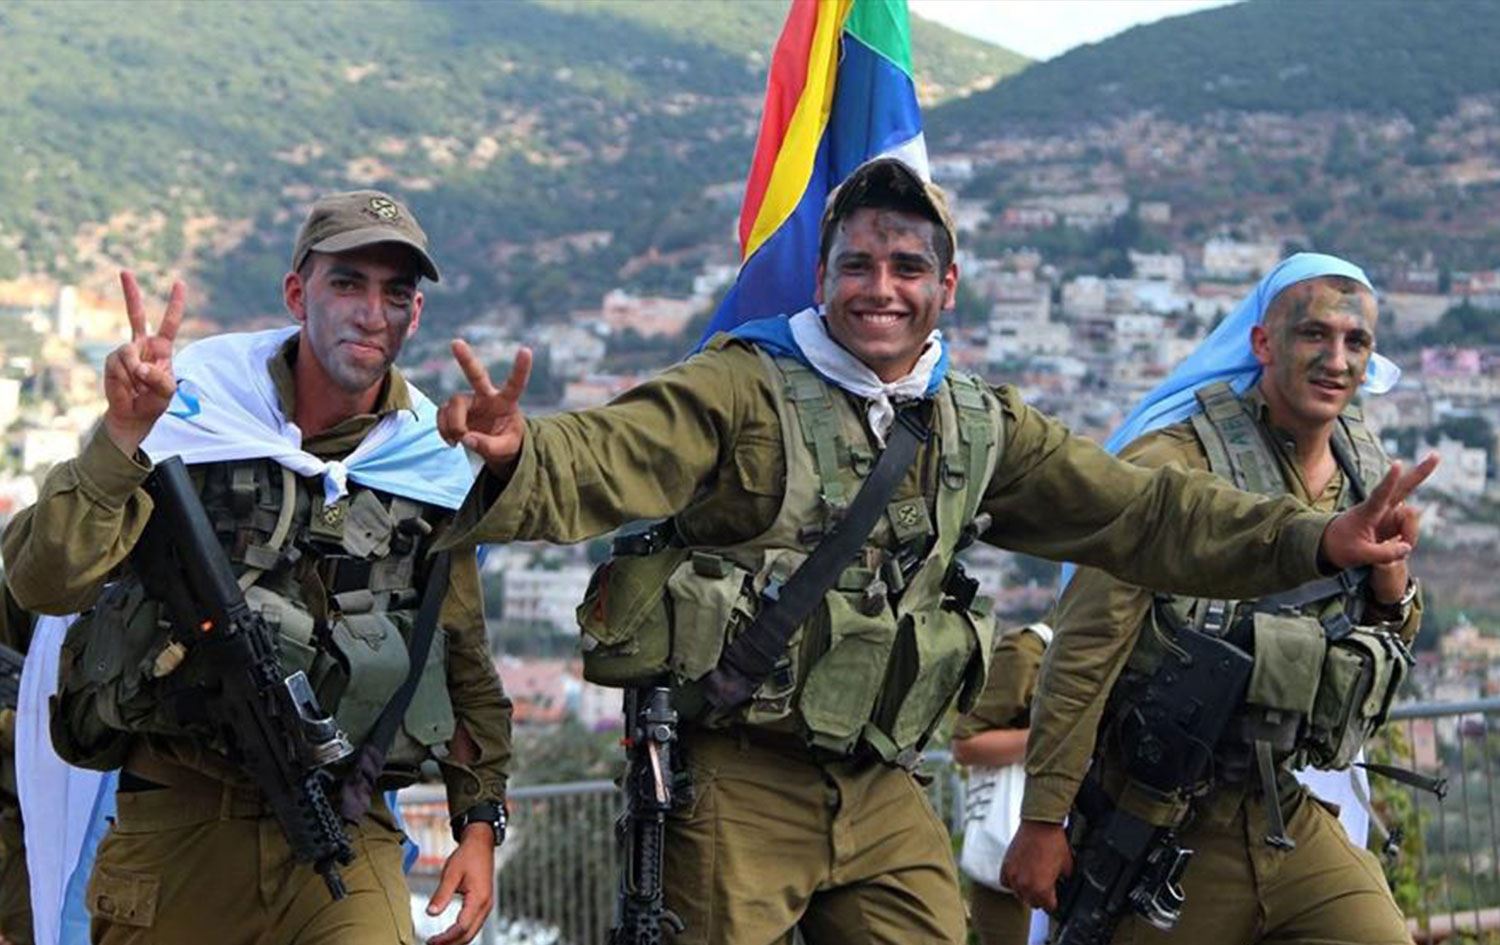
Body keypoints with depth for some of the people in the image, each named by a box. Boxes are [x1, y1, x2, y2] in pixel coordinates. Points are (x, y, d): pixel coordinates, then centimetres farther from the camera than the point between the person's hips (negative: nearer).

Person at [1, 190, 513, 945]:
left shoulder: (430, 468, 6)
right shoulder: (187, 414, -3)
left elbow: (466, 664, 16)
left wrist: (480, 821, 10)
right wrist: (122, 436, -23)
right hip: (176, 820, -1)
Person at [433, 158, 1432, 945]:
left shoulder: (983, 428, 11)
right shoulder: (743, 387, -7)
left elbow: (1137, 510, 10)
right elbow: (605, 460, -20)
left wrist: (1314, 539, 2)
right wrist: (514, 456, -43)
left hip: (884, 797, 5)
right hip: (732, 782, -5)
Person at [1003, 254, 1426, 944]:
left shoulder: (1367, 471, 7)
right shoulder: (1176, 464, -14)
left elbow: (1389, 647, 19)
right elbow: (1084, 648, -15)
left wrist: (1388, 566, -4)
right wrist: (1042, 821, -16)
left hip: (1291, 820, 6)